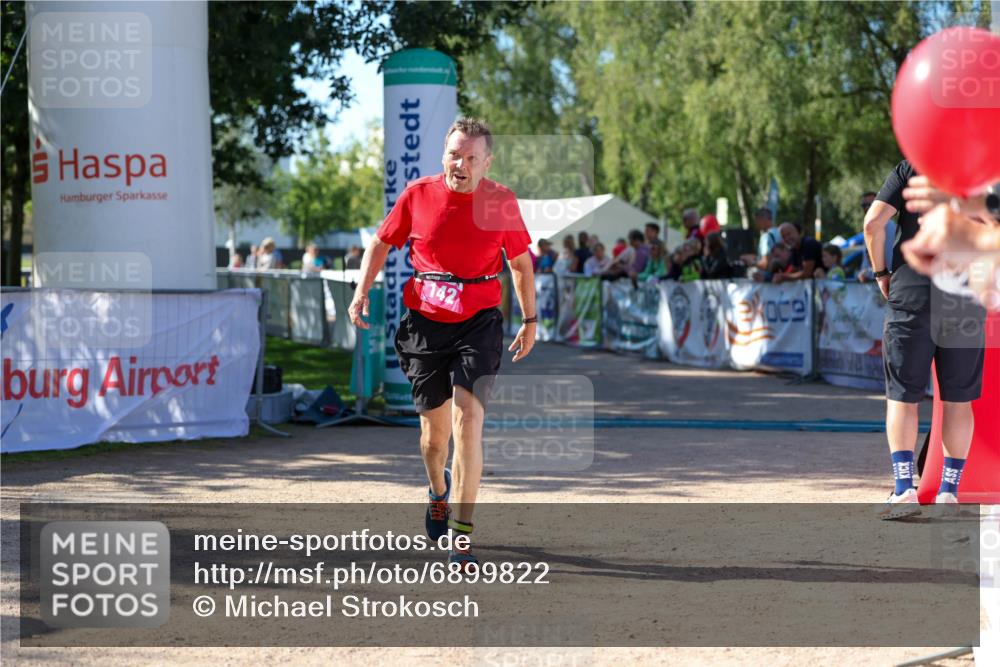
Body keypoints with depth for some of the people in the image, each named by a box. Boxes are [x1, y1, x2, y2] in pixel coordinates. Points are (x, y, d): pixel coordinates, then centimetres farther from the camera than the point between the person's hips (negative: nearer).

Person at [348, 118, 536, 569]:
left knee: (467, 420, -18)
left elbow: (521, 261, 12)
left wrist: (530, 320, 12)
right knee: (435, 430, 8)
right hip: (425, 324, 1)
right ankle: (438, 492, 43)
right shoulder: (418, 194, -2)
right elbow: (381, 243, 11)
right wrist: (361, 293, -1)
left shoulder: (502, 202, -2)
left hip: (479, 324, -1)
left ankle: (461, 532, -15)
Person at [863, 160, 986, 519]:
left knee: (902, 395, 4)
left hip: (911, 296, -1)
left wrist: (881, 273, 3)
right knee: (958, 399, 9)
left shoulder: (910, 169, 3)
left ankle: (904, 488, -8)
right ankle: (949, 492, 10)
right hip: (966, 298, 1)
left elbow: (873, 223, -8)